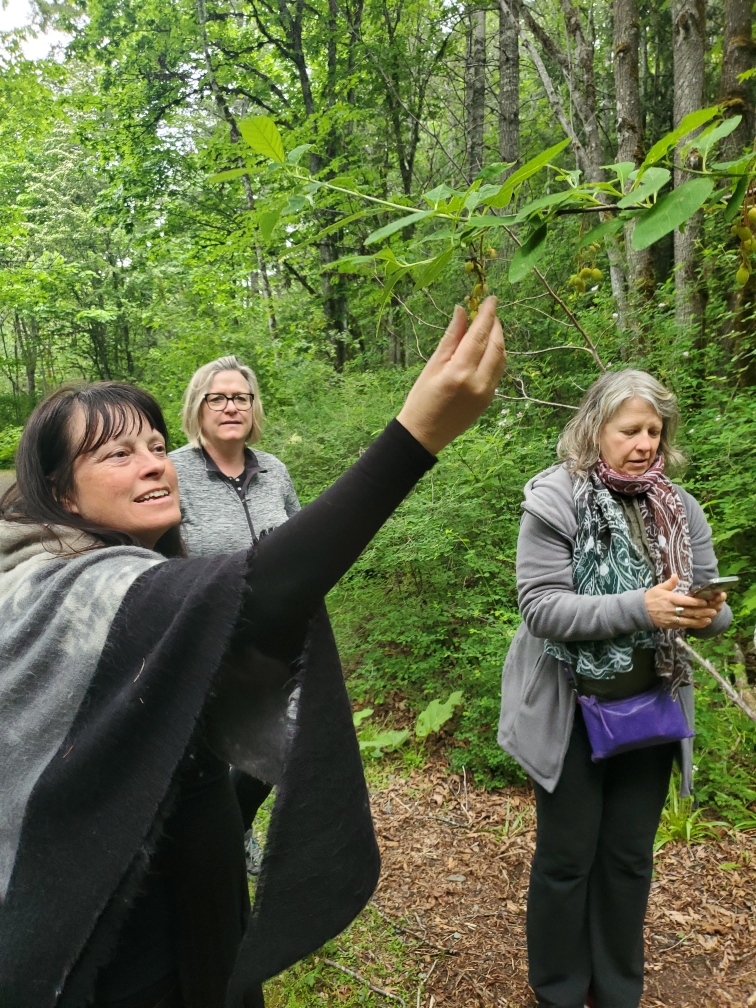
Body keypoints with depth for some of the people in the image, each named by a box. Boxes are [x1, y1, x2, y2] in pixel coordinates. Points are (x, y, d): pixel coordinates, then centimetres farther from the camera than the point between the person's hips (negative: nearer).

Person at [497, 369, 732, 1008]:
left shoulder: (680, 510, 2)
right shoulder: (556, 499, -14)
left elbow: (710, 608, 6)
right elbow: (539, 606, -20)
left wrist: (708, 613, -18)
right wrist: (640, 608, -29)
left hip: (650, 708, 5)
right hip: (572, 710, -4)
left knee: (630, 857, 18)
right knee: (568, 857, 11)